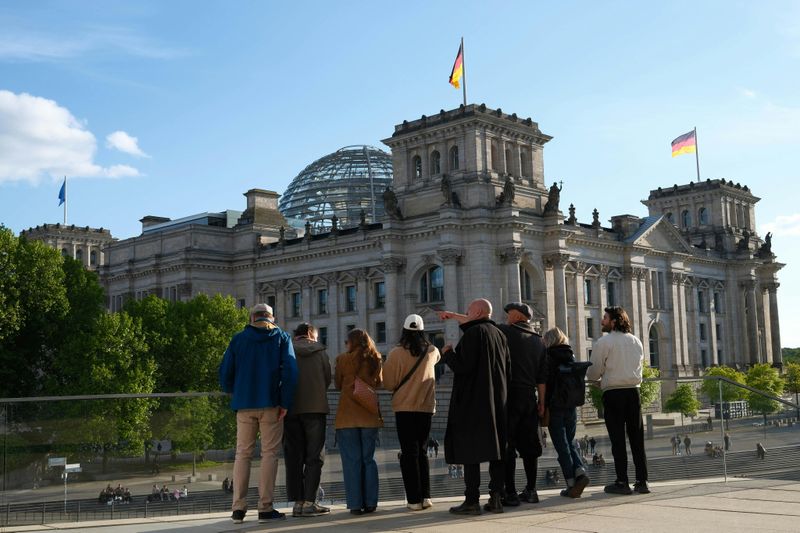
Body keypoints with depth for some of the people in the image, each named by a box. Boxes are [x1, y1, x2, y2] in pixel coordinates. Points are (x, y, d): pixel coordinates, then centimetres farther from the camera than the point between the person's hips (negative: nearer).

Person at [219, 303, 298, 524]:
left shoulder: (238, 339, 8)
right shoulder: (281, 337, 4)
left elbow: (224, 372, 4)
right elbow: (289, 371, -8)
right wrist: (285, 403, -6)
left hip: (244, 405, 2)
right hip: (271, 404, -2)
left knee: (242, 454, 8)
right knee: (269, 454, 2)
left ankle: (238, 508, 3)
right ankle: (265, 508, -1)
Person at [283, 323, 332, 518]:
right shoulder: (320, 351, 5)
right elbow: (328, 379, 6)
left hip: (291, 409, 1)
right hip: (316, 407, -1)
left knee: (293, 456, 6)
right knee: (314, 456, 3)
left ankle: (298, 502, 4)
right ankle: (309, 502, -5)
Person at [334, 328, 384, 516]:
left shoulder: (343, 359, -5)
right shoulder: (375, 360, 2)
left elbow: (338, 384, 5)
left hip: (347, 415, -2)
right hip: (369, 416, 3)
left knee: (351, 461, 2)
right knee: (368, 459, 10)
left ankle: (355, 504, 1)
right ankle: (370, 503, 10)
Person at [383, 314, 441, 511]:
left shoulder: (397, 353, -10)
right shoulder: (432, 352, 1)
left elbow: (388, 383, -6)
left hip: (404, 408, -3)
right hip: (426, 407, 4)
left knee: (409, 453, 1)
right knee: (422, 452, 15)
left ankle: (414, 499, -2)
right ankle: (426, 496, 11)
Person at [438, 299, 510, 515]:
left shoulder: (473, 333, -11)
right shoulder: (499, 335, 12)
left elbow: (462, 366, -17)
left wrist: (448, 353, 0)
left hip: (473, 402, -7)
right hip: (497, 403, 7)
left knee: (470, 452, -4)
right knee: (495, 450, 8)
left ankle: (472, 501, -6)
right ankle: (496, 499, 7)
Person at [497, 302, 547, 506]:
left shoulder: (506, 332, -4)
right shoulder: (538, 340, 14)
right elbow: (542, 376, 12)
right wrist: (541, 402, 14)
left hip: (509, 395, -6)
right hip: (530, 397, 6)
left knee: (506, 445, -3)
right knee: (529, 444, 12)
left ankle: (510, 493, -5)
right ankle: (531, 490, 15)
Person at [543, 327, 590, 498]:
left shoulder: (548, 357, -8)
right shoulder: (571, 356, 7)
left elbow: (546, 383, -12)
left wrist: (544, 407, -7)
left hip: (555, 406, -5)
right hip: (571, 406, 5)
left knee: (562, 445, 1)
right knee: (571, 440, 18)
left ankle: (571, 484, -1)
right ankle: (580, 471, -3)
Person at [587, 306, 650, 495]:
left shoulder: (603, 342, -5)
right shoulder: (636, 342, 13)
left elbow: (593, 373, -5)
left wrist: (601, 375, 19)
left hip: (613, 394, -5)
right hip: (633, 391, 5)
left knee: (617, 439, -2)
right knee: (637, 437, 6)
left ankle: (622, 482, -1)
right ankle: (642, 481, 7)